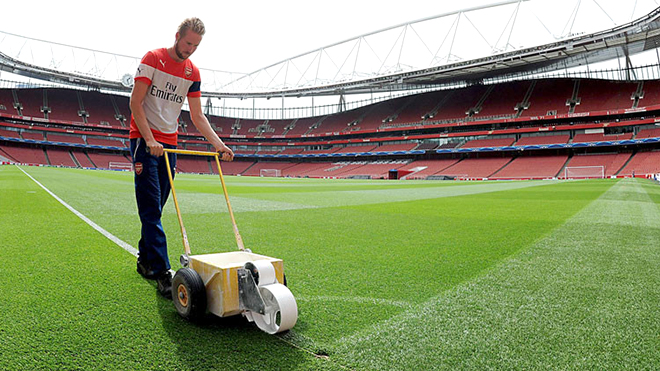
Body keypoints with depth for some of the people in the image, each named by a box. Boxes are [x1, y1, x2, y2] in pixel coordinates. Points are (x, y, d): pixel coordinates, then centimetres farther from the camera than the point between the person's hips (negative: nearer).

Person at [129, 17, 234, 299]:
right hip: (144, 140, -5)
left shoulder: (193, 72, 12)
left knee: (155, 209, 9)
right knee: (151, 209, -10)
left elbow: (198, 116, 12)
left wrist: (218, 144, -1)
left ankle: (144, 260, 22)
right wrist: (150, 139, -20)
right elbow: (135, 102, -9)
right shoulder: (153, 59, -3)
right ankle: (162, 271, -13)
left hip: (169, 144, 5)